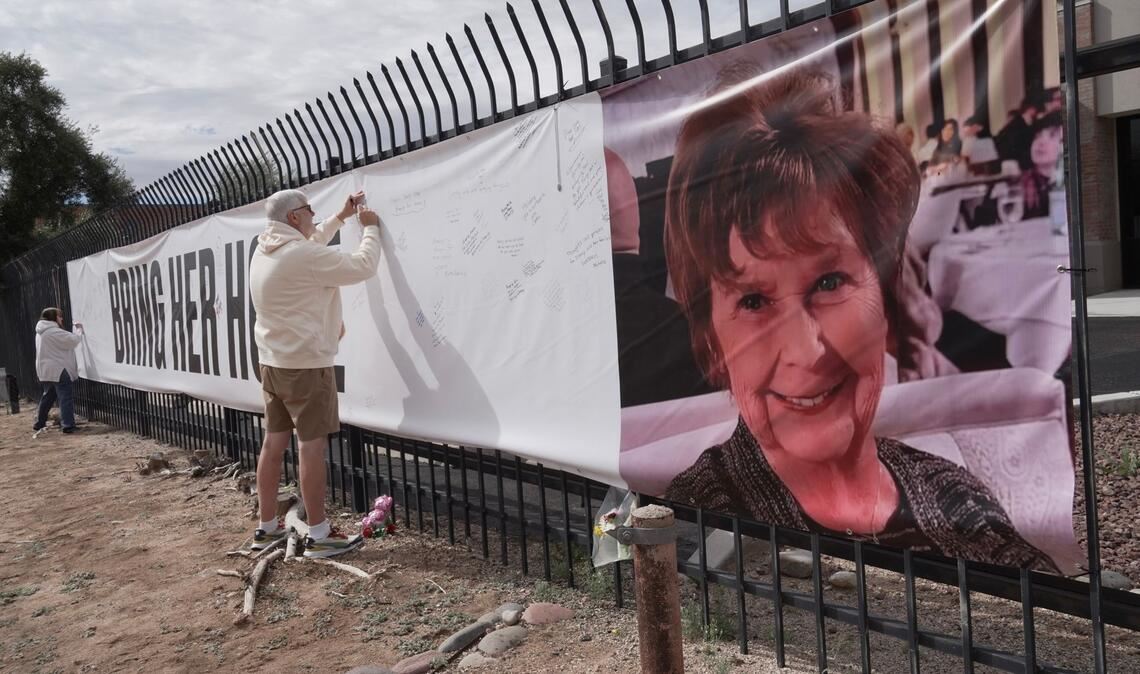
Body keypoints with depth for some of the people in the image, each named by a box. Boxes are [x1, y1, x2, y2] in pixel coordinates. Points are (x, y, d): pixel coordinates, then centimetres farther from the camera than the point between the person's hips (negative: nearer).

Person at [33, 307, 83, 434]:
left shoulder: (42, 332, 17)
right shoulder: (53, 331, -16)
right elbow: (73, 340, -18)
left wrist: (76, 331, 8)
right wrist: (79, 330, -1)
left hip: (46, 370, 10)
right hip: (57, 370, -10)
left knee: (48, 396, 20)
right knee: (66, 397, -9)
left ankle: (39, 423, 26)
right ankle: (68, 425, -14)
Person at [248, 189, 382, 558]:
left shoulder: (264, 251, 8)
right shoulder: (305, 256, -19)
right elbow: (362, 267, -13)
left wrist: (341, 217, 28)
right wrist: (370, 228, 3)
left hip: (273, 362, 9)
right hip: (305, 364, -9)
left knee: (273, 442, 12)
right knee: (312, 446, -3)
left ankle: (266, 526, 21)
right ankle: (318, 535, 3)